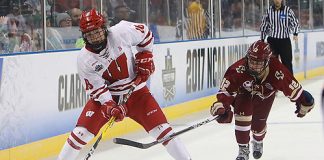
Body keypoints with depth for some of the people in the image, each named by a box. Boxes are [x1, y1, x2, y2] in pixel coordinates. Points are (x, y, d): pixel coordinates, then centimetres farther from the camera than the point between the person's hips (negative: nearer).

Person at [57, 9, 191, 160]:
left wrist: (145, 57, -4)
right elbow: (95, 88, -16)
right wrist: (110, 107, -28)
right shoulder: (84, 60, -18)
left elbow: (145, 33, -2)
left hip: (135, 90, 0)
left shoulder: (121, 32, -21)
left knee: (160, 128, -7)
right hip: (106, 96, 0)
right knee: (83, 131, -10)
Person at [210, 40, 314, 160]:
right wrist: (221, 105, -52)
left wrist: (305, 102, -13)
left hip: (266, 95, 1)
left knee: (259, 123, 5)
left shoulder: (276, 70, -39)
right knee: (243, 117, -20)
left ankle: (258, 142, 44)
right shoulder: (239, 69, -42)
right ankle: (243, 150, 2)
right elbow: (226, 88, -37)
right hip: (244, 92, -1)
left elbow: (292, 87, -24)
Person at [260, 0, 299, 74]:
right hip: (272, 40, 2)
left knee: (287, 62, -2)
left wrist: (295, 33, -14)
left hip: (285, 40, -2)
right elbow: (264, 25, 11)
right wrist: (262, 39, 11)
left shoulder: (288, 10, -5)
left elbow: (295, 22, 2)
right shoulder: (269, 10, 2)